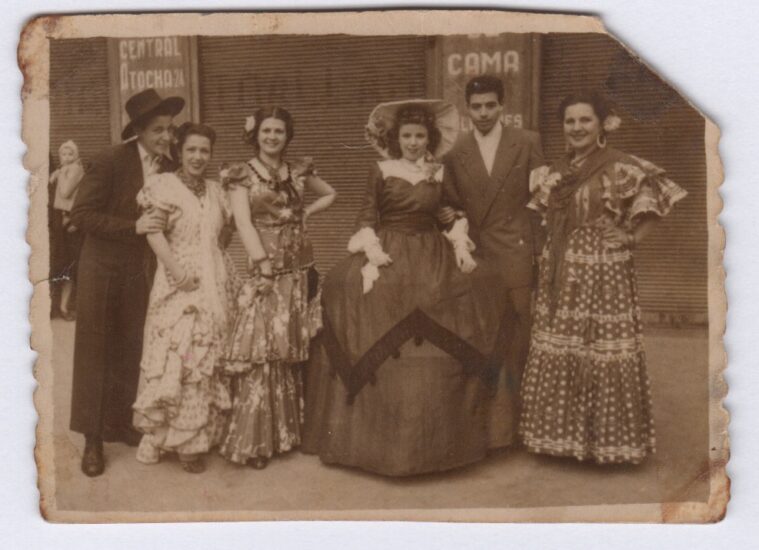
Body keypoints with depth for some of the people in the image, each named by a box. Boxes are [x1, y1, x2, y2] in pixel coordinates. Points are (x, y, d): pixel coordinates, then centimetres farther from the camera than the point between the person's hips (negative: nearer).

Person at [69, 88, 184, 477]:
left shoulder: (168, 167, -2)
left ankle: (119, 422, 28)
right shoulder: (111, 160, -17)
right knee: (95, 351, 4)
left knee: (130, 350, 13)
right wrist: (133, 226, -28)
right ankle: (92, 438, 13)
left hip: (142, 270, 5)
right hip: (103, 267, -4)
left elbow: (171, 217, 9)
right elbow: (81, 215, -19)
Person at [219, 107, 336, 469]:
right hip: (266, 269, -4)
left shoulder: (299, 170, 11)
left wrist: (305, 213, 10)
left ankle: (294, 430, 21)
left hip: (301, 269, 4)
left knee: (297, 350, 9)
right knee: (262, 350, -10)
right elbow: (244, 223, -10)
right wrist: (263, 266, -20)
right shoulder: (242, 175, 0)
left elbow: (329, 194, 28)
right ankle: (256, 440, -4)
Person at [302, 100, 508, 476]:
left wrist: (460, 246, 0)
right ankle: (379, 437, 9)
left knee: (438, 352, 1)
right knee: (381, 353, -5)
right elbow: (367, 218, -1)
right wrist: (373, 254, -14)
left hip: (433, 263, 3)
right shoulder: (381, 171, 1)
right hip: (387, 261, -2)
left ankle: (433, 441, 14)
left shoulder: (440, 173, 9)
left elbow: (454, 214, 16)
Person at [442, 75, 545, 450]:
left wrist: (539, 251, -3)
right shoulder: (454, 153, 8)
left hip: (519, 257, -1)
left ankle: (525, 424, 16)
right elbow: (452, 206, 12)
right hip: (477, 260, 2)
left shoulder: (527, 143, 3)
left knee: (521, 342, 4)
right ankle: (491, 427, 13)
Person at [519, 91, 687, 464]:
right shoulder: (555, 171, 10)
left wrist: (632, 238, -10)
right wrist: (557, 242, 10)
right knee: (556, 353, 10)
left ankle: (607, 437, 13)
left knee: (602, 353, -1)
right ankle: (563, 432, 23)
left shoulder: (621, 169, -9)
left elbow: (658, 198, -6)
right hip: (560, 276, 6)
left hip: (603, 276, -6)